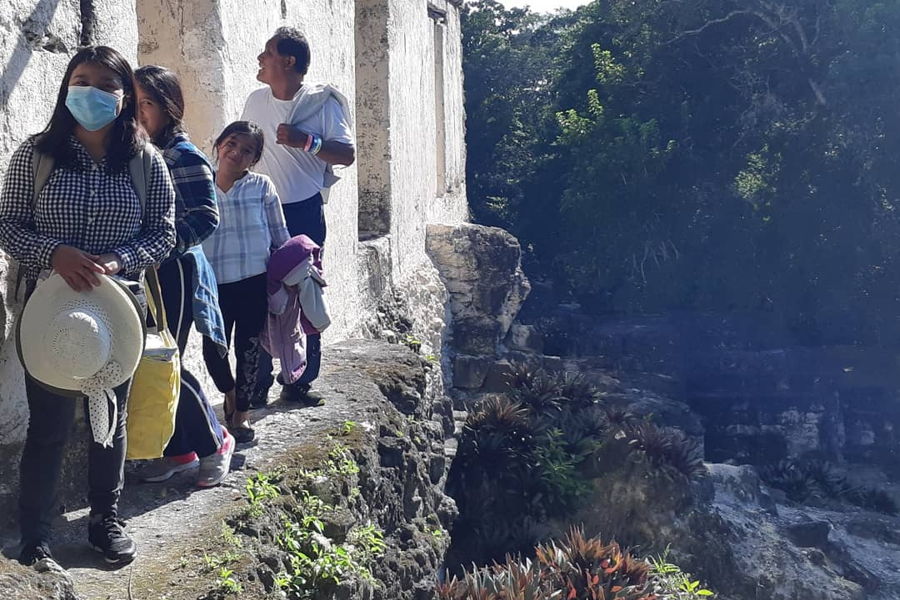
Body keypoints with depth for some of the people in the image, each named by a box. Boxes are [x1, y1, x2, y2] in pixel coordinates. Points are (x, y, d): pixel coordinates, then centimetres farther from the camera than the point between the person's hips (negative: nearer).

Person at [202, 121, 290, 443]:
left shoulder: (261, 187, -1)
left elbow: (280, 236, 4)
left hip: (254, 283, -1)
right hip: (214, 284, 1)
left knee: (248, 350, 6)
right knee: (213, 351, 3)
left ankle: (241, 412, 26)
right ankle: (230, 394, 36)